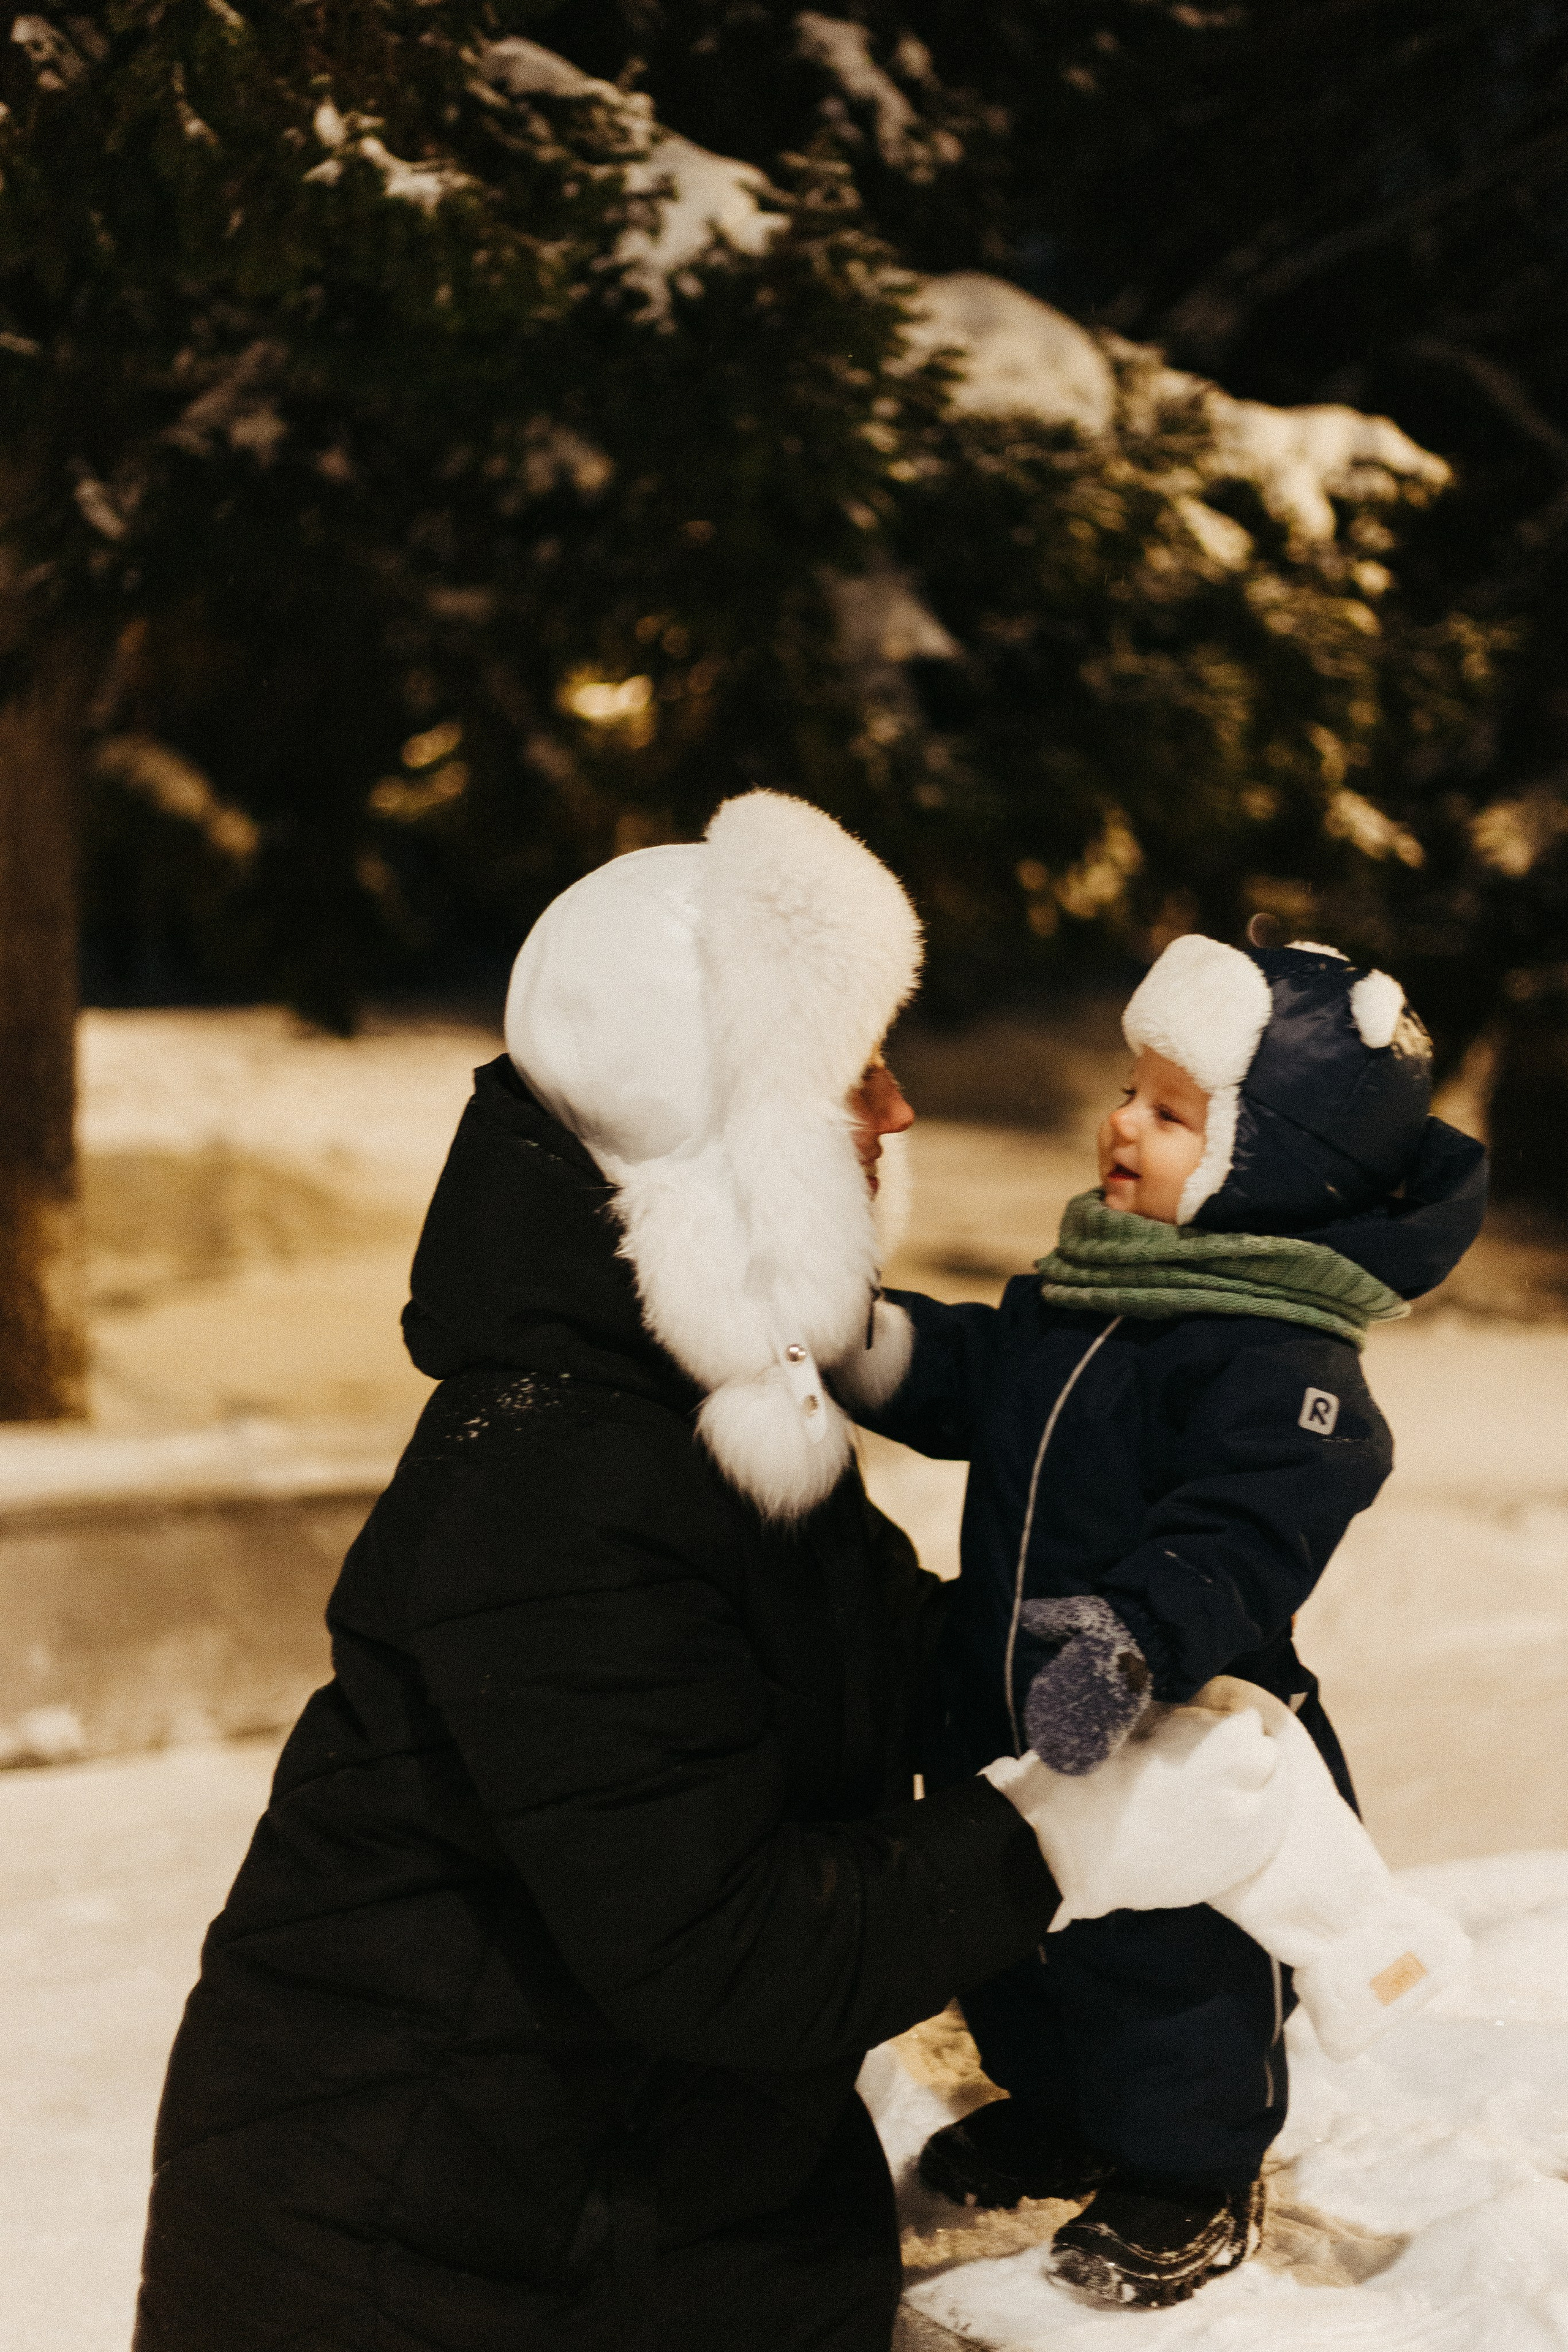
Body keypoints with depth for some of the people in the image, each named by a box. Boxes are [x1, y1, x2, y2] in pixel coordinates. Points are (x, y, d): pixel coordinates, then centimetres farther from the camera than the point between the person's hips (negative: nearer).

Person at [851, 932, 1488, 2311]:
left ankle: (1191, 2177, 37)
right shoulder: (1071, 1300, 2)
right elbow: (957, 1380, 13)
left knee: (1173, 1978, 13)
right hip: (1011, 1725, 8)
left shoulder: (1280, 1365, -25)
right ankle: (1053, 2112, 51)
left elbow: (1235, 1545, -35)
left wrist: (1138, 1636, -50)